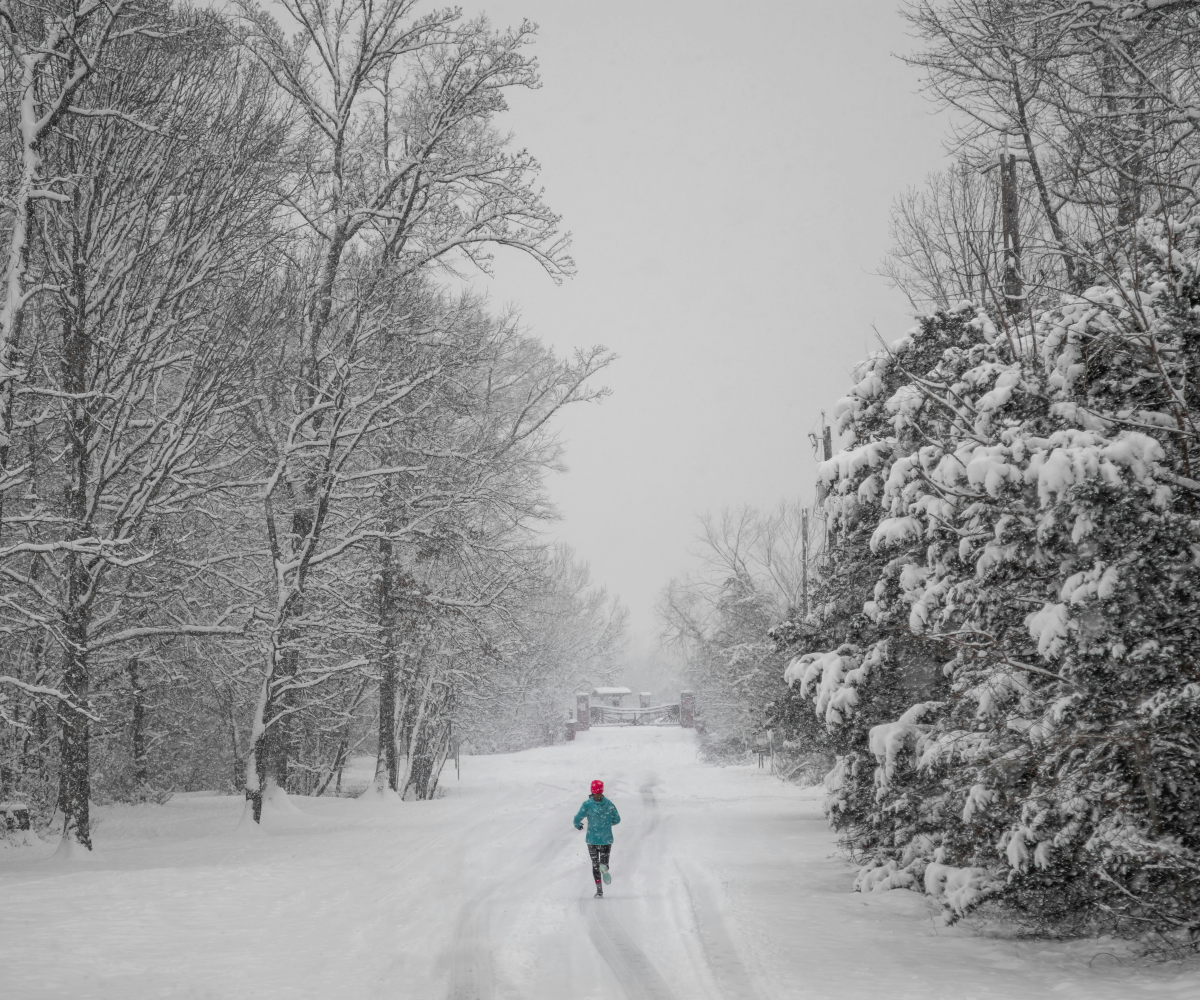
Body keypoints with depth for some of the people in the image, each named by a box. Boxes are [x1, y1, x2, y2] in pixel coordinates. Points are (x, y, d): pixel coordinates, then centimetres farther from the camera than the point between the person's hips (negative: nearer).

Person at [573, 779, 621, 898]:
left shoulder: (587, 804, -11)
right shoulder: (609, 803, -5)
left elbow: (578, 818, -14)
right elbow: (617, 819, 1)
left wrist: (578, 825, 8)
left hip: (592, 838, -1)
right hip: (607, 838, 1)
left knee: (595, 864, 11)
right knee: (604, 860, 13)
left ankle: (599, 890, 1)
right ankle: (604, 868, -25)